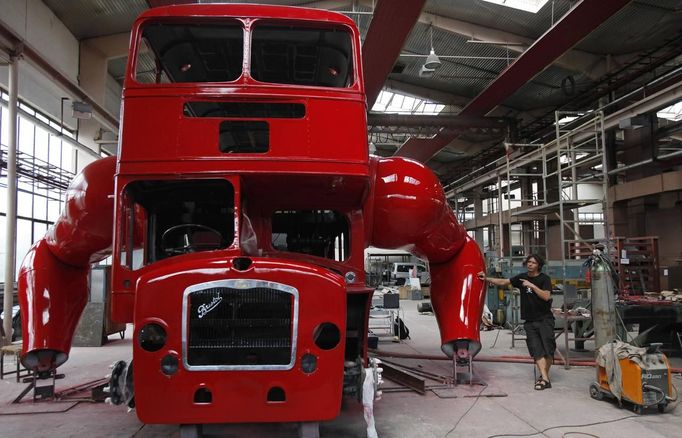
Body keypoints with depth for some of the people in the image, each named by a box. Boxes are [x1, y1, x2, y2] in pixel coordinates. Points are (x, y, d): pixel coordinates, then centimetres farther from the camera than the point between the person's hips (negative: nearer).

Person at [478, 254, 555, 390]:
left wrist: (531, 285, -19)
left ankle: (545, 375, 14)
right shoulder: (522, 277, 10)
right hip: (529, 321, 4)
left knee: (548, 349, -3)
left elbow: (546, 296, -16)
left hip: (545, 319, -3)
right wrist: (486, 279, 4)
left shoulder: (544, 279, -4)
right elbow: (503, 282, 13)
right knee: (537, 350, -4)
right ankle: (545, 379, -7)